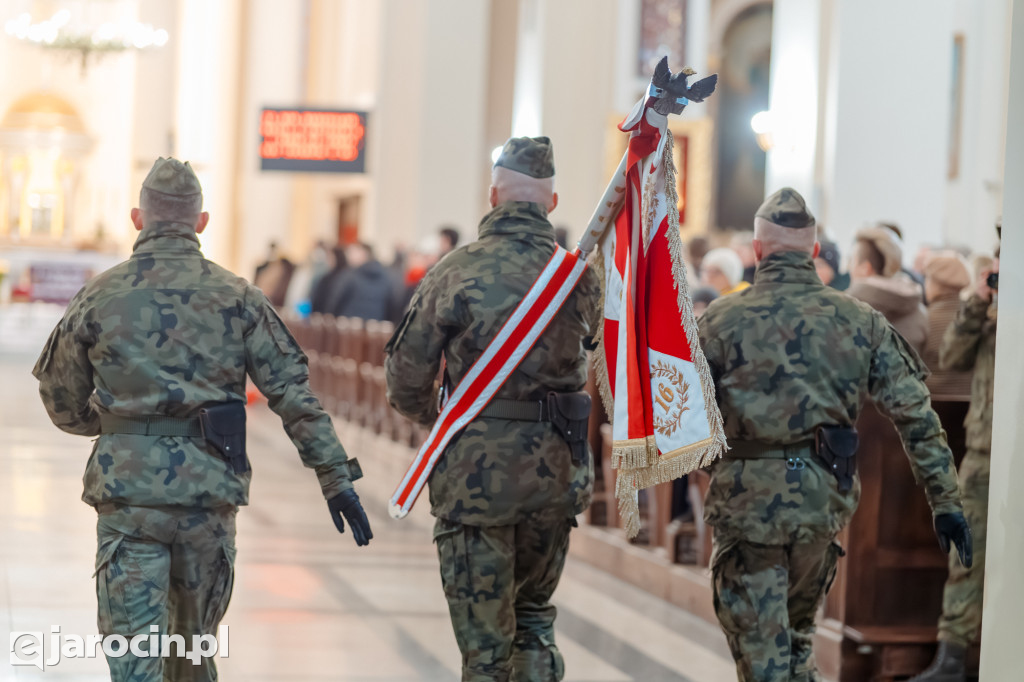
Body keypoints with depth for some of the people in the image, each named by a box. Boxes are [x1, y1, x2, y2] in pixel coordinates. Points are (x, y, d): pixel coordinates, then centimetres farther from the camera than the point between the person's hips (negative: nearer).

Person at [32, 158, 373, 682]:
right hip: (210, 491, 2)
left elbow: (63, 405, 9)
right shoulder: (238, 297, 3)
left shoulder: (100, 295, 1)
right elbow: (293, 392, -2)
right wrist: (336, 477, 0)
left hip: (127, 488, -2)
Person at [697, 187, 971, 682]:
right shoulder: (860, 321, 1)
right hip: (824, 498, 3)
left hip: (748, 497, -3)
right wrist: (945, 502, 4)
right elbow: (916, 415, 0)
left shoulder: (722, 318, -6)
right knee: (796, 631, 24)